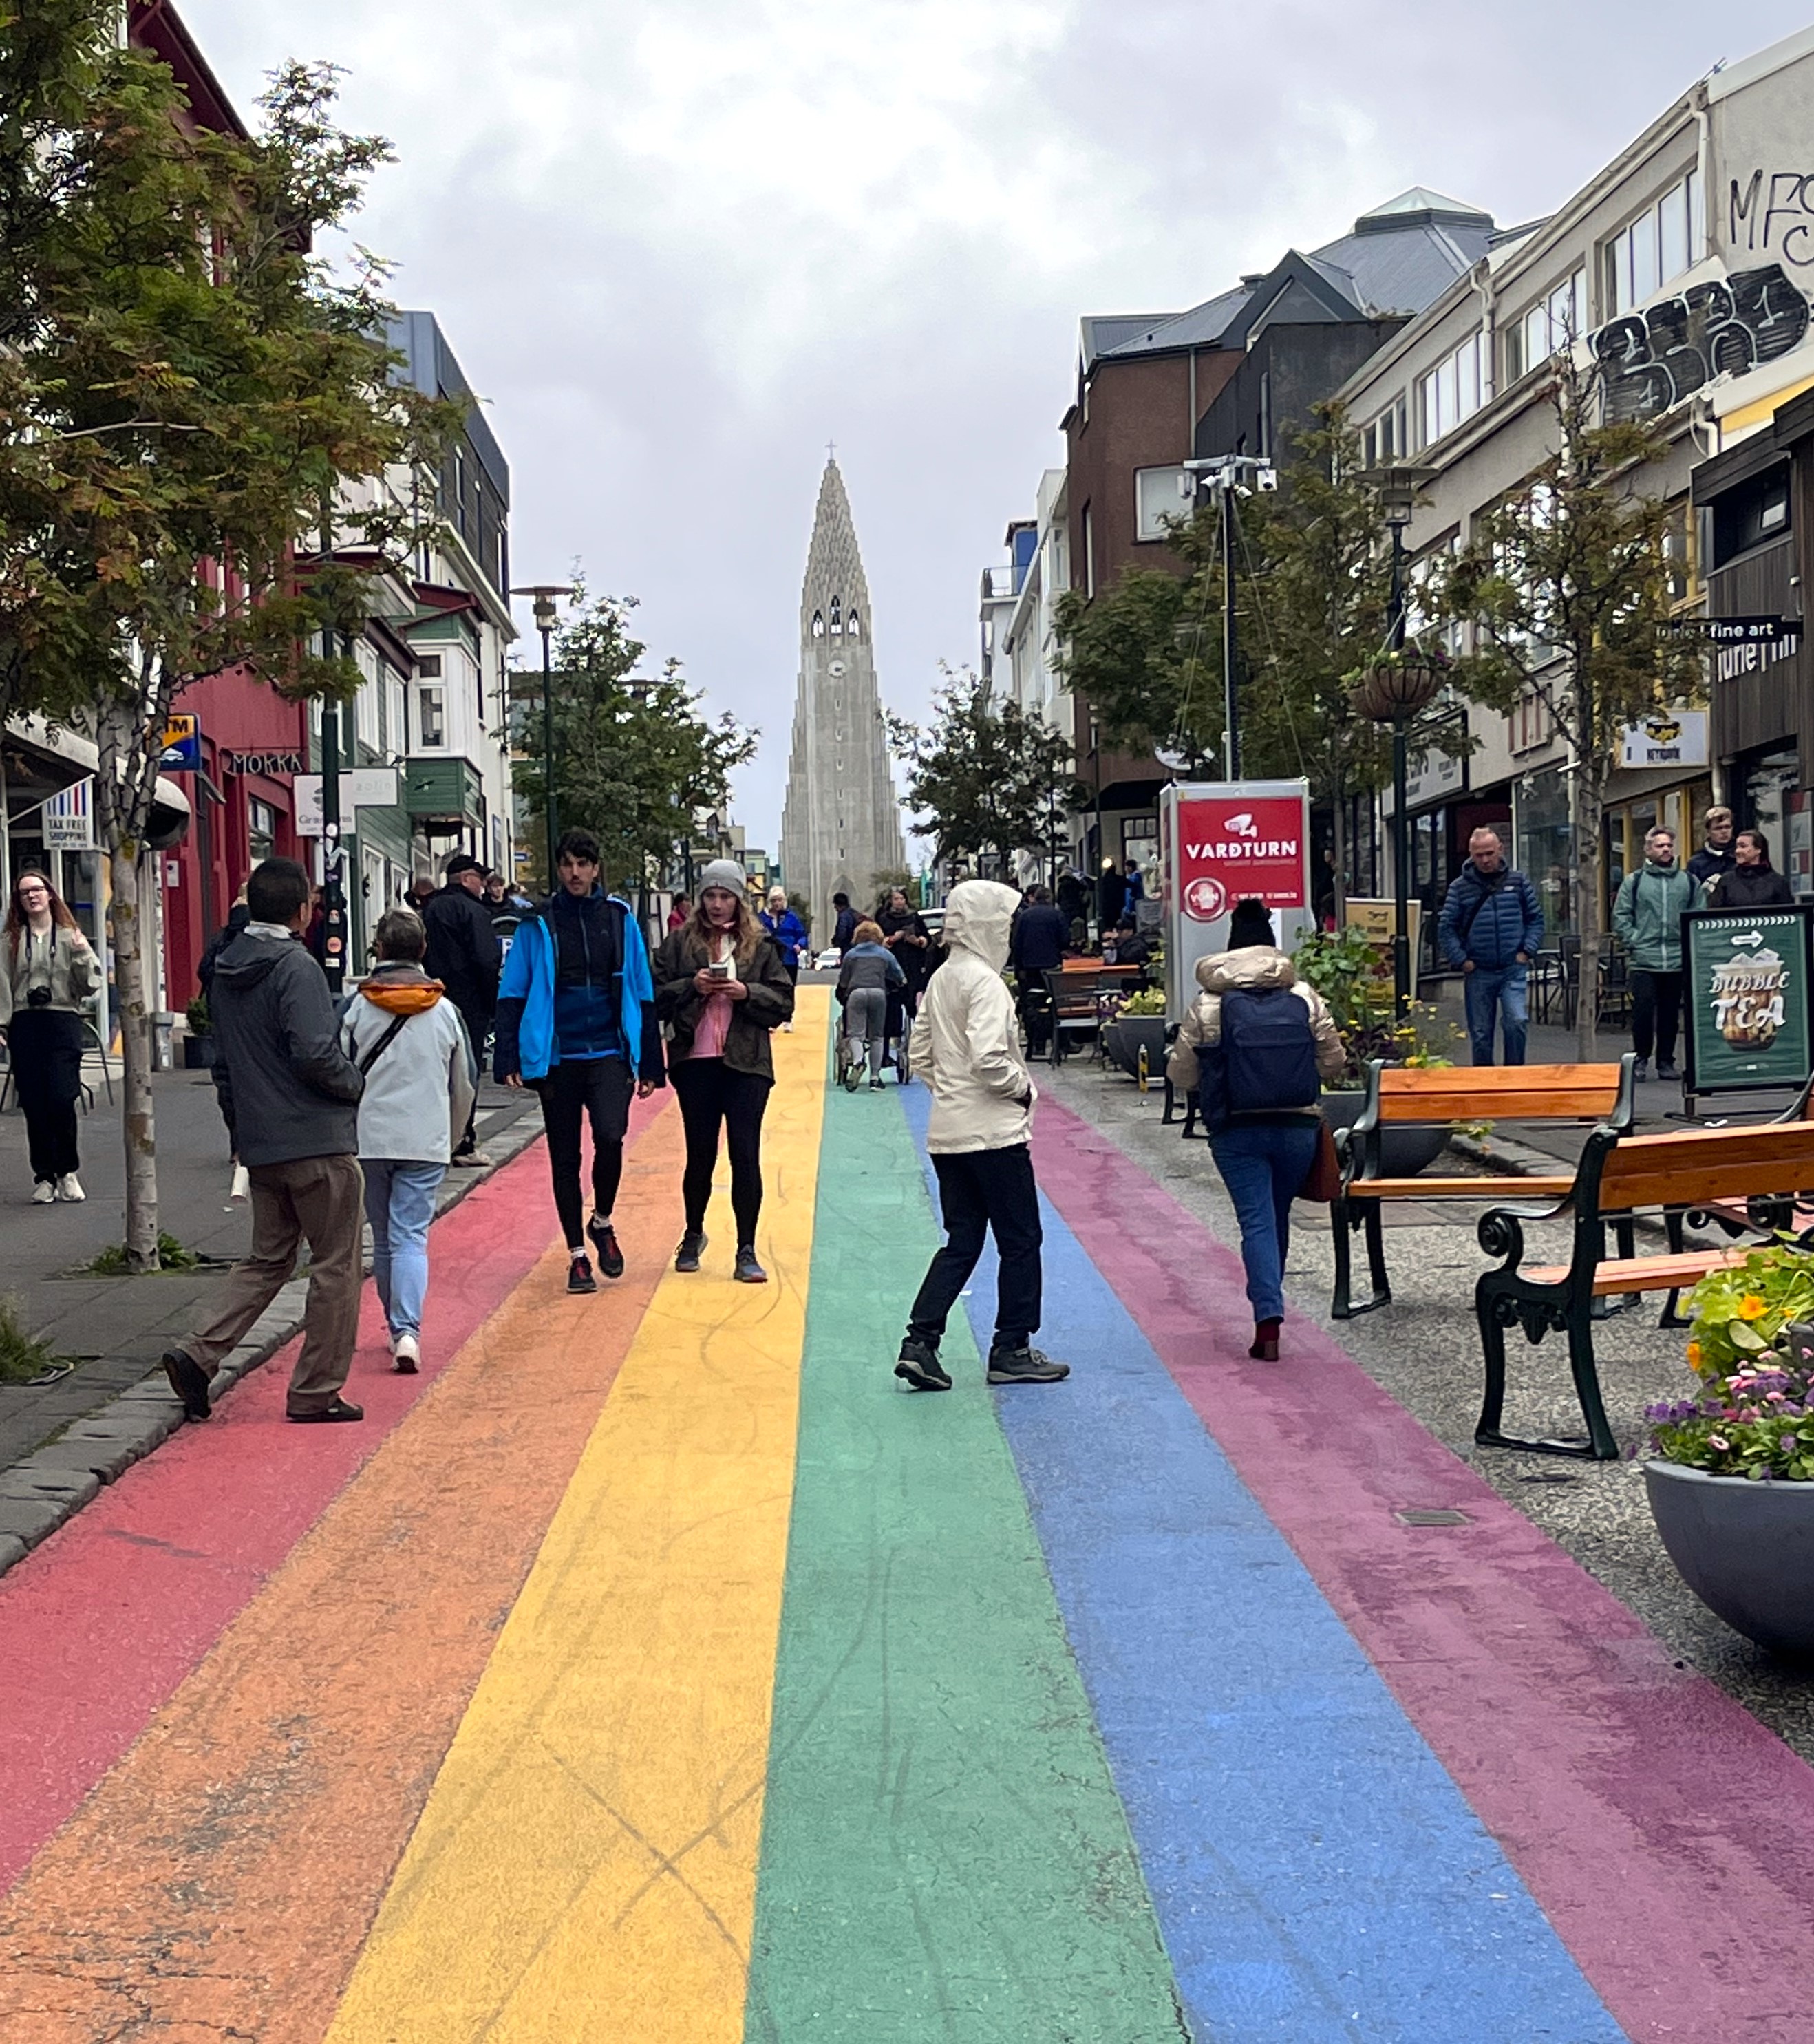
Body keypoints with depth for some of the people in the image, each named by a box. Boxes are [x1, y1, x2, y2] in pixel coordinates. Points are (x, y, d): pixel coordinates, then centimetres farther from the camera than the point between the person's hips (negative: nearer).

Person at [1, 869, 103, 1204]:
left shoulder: (69, 937, 8)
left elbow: (91, 984, 5)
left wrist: (82, 953, -10)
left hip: (62, 1022, -1)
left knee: (62, 1100, -11)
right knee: (34, 1106, 1)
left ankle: (68, 1172, 5)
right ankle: (44, 1177, 9)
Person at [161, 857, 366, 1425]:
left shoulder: (227, 973, 11)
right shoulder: (297, 967, -15)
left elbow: (222, 1063, 17)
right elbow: (316, 1055, -23)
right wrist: (357, 1083, -5)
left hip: (260, 1147, 8)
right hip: (318, 1143, -8)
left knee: (266, 1259, 18)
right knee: (335, 1265, 3)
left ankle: (198, 1356, 3)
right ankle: (316, 1392, 6)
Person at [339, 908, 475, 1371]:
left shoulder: (356, 1008, -3)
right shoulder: (445, 1010, 3)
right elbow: (465, 1083, 12)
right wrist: (452, 1137, 27)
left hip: (369, 1140, 0)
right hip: (427, 1142, 0)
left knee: (384, 1238, 14)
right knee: (412, 1236, -4)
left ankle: (397, 1327, 23)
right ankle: (406, 1331, -20)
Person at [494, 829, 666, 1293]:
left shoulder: (620, 917, 4)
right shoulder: (538, 923, 1)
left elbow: (643, 993, 8)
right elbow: (512, 995, 2)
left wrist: (650, 1063, 7)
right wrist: (509, 1058, -8)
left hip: (610, 1052, -1)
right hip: (556, 1057, 1)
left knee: (610, 1135, -21)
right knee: (564, 1159, 7)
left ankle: (602, 1221, 6)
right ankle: (577, 1254, 21)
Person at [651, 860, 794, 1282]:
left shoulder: (760, 945, 6)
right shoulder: (679, 943, 7)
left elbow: (784, 1002, 3)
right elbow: (656, 996, 3)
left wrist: (747, 992, -13)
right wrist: (691, 986, -12)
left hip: (746, 1063, -1)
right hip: (695, 1061, 1)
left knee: (745, 1155, -3)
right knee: (700, 1154, 10)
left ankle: (747, 1252, 3)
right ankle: (693, 1235, 31)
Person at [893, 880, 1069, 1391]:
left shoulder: (941, 980, 11)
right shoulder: (984, 982, -15)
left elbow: (920, 1055, 15)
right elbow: (988, 1058, -25)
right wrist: (1022, 1088, -10)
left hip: (947, 1132, 8)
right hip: (994, 1132, -8)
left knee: (961, 1240, 12)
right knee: (1020, 1240, 4)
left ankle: (920, 1342, 3)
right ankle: (1012, 1351, 10)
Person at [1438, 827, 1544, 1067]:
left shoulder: (1518, 881, 4)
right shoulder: (1460, 887, 1)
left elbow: (1536, 919, 10)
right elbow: (1446, 929, 2)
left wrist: (1527, 951, -1)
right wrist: (1461, 960, -6)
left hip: (1514, 969, 0)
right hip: (1478, 973, 1)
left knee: (1517, 1022, -18)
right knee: (1480, 1035, 7)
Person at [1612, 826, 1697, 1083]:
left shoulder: (1687, 881, 9)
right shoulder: (1634, 881, 4)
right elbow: (1620, 917, 3)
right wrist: (1634, 941, -6)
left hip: (1677, 961, 2)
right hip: (1644, 961, -2)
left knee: (1670, 1013, 7)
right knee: (1643, 1011, -6)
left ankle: (1666, 1061, 15)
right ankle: (1641, 1059, 6)